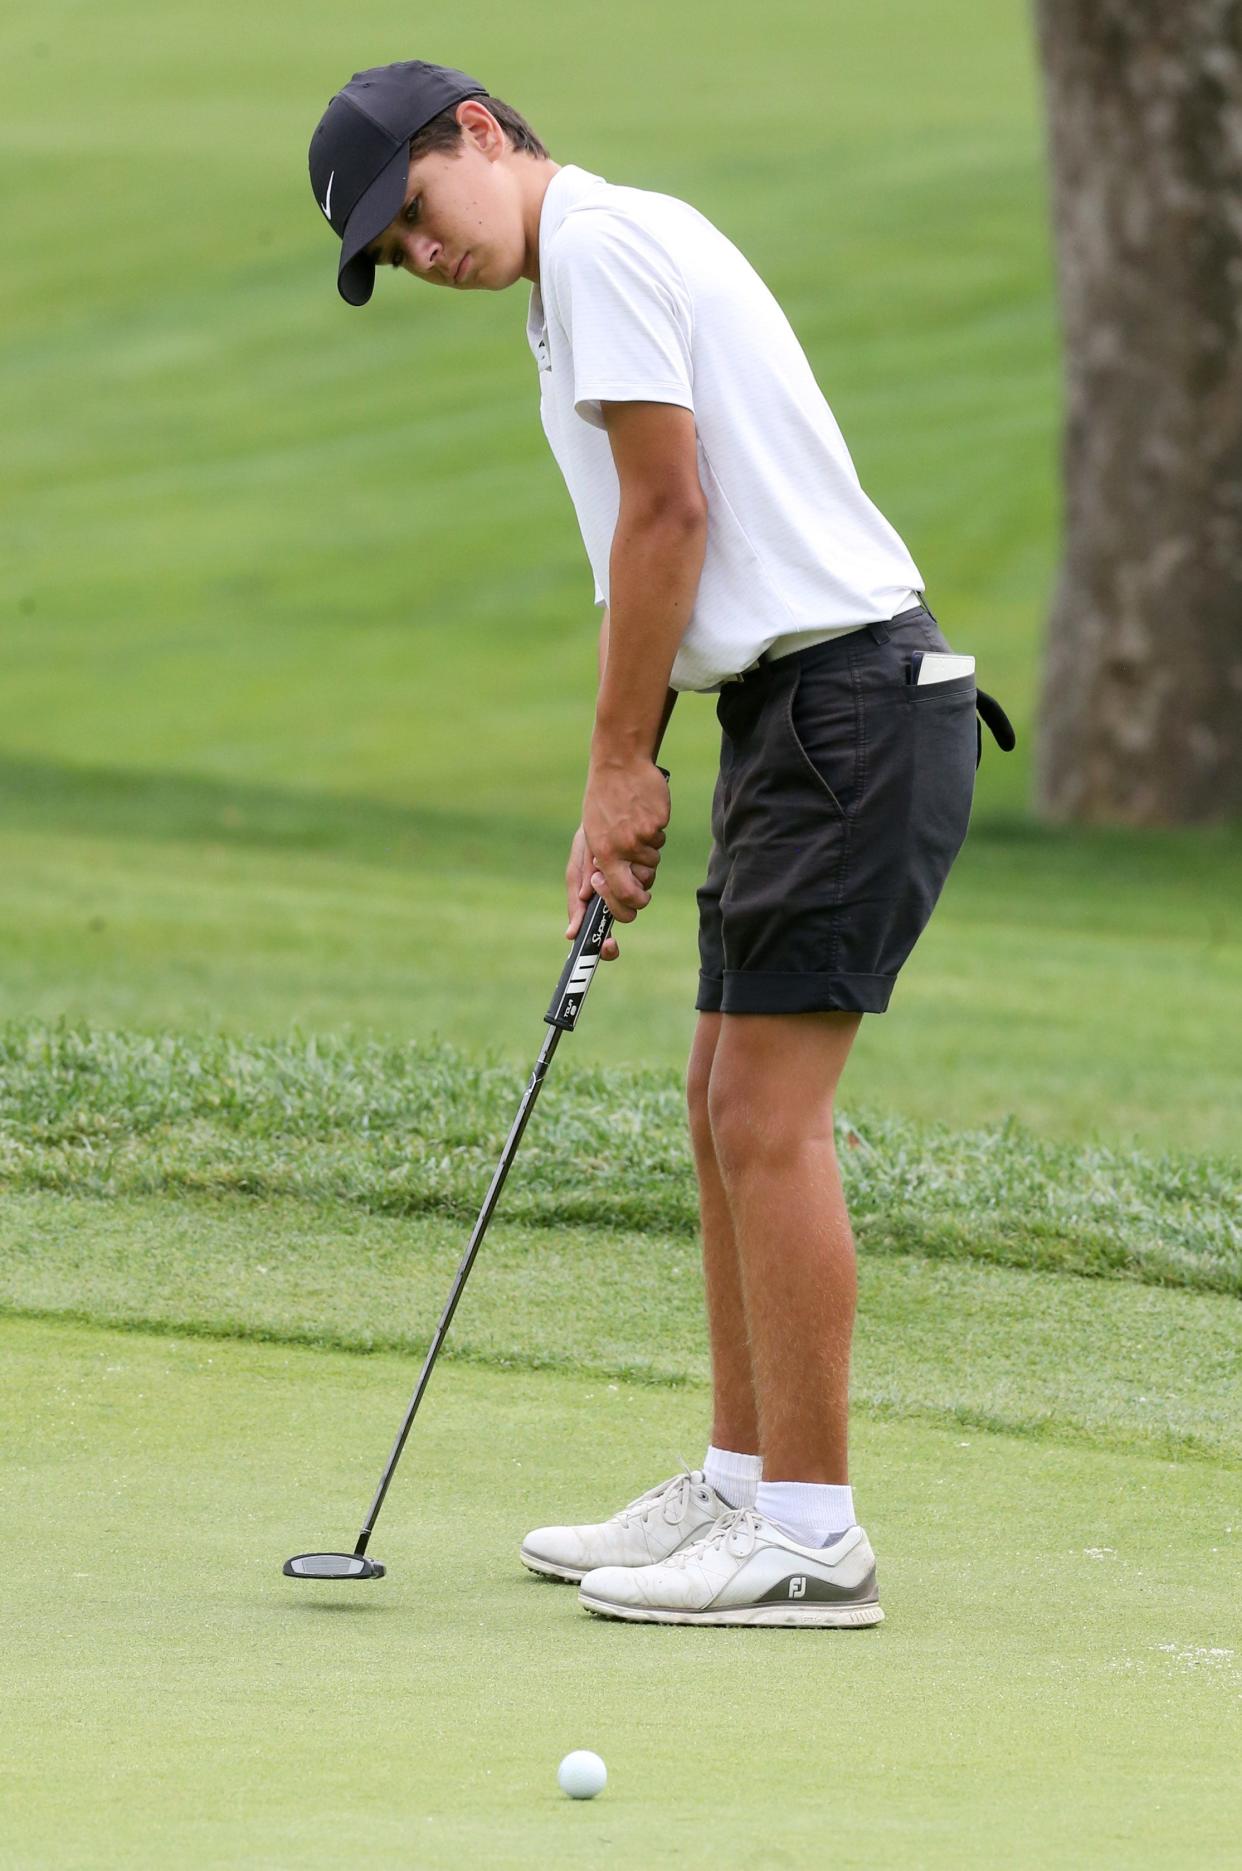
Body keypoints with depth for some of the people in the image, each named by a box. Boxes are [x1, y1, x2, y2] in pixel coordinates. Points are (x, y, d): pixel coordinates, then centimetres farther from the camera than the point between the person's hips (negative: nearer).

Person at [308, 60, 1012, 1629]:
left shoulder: (595, 239, -9)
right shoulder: (622, 254, 22)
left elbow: (671, 510, -14)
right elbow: (665, 546, 22)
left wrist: (622, 762, -7)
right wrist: (619, 804, 16)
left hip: (846, 702, -10)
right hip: (802, 705, 10)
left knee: (767, 1112, -10)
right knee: (728, 1102, 13)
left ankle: (809, 1536, -9)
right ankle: (741, 1486, 19)